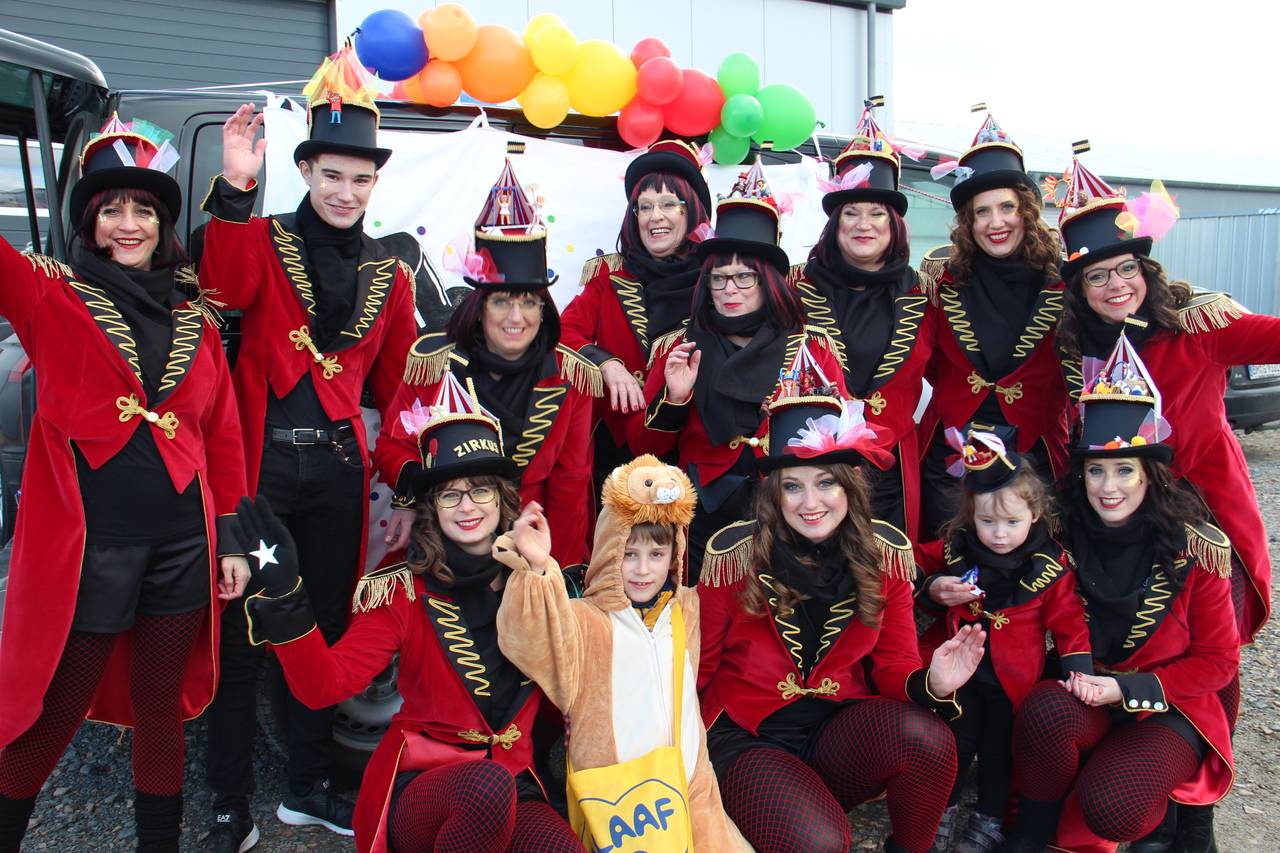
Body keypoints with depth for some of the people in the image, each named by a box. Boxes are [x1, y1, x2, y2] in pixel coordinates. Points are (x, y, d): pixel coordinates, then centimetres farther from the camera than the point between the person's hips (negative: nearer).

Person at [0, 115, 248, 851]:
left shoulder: (195, 314, 8)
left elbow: (223, 434, 9)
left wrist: (231, 539, 7)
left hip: (182, 541, 3)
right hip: (87, 542, -2)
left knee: (162, 706, 16)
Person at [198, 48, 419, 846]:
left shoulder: (388, 274, 11)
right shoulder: (265, 241, 1)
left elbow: (396, 381, 15)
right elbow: (224, 287, -23)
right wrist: (233, 191, -35)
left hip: (339, 466, 4)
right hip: (260, 459, -3)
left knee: (326, 628, 13)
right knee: (243, 629, 3)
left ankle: (308, 787, 31)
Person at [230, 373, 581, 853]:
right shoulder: (404, 591, -5)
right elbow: (323, 686, -14)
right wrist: (285, 597, -28)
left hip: (515, 794, 1)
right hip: (416, 787, -1)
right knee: (486, 784, -36)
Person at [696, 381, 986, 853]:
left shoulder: (886, 551, -4)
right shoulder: (733, 551, -12)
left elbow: (892, 663, 3)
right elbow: (699, 665, -1)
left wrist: (932, 684, -20)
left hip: (840, 727, 3)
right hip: (746, 739, -3)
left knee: (929, 739, -27)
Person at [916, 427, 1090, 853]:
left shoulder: (1051, 565, -13)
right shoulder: (955, 549, -8)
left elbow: (1068, 624, -6)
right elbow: (923, 582, 9)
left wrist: (1078, 672, -17)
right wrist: (934, 589, -13)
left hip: (1014, 681, -2)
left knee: (999, 750, 13)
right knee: (953, 742, 13)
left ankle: (990, 819, 34)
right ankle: (943, 808, 35)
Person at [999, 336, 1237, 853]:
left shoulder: (1197, 549, -11)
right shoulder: (1063, 536, -7)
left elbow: (1218, 660, -3)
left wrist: (1129, 688, -15)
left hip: (1170, 708, -2)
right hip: (1083, 700, 2)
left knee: (1110, 807, -29)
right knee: (1046, 709, -32)